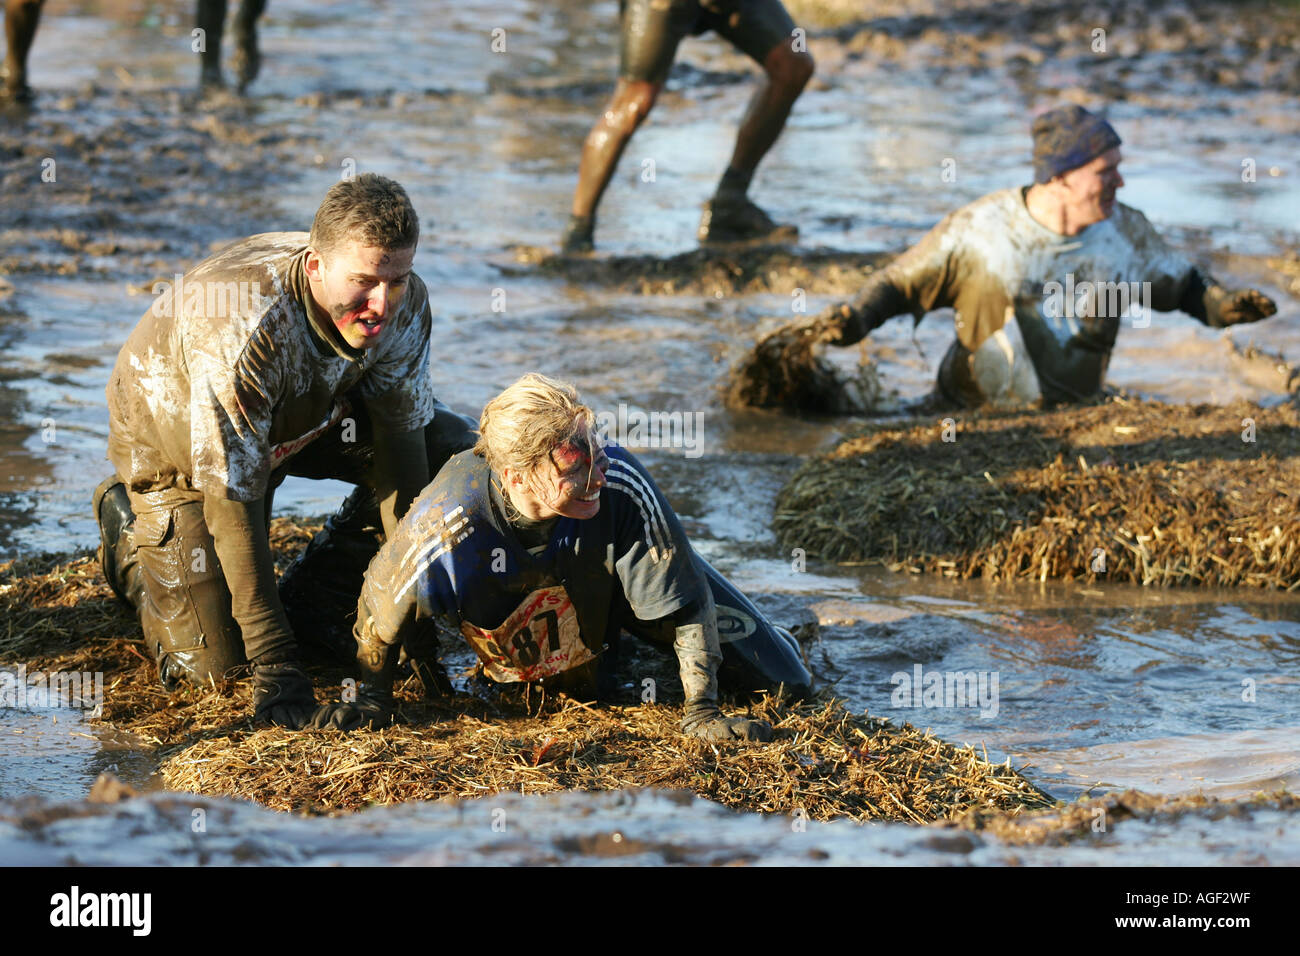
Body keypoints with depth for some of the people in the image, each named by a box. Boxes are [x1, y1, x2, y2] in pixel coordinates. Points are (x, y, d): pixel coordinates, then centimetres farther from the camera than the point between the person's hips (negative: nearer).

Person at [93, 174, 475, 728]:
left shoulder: (404, 305, -26)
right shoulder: (241, 330, -43)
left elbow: (400, 441, -15)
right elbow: (232, 498, -38)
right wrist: (275, 661, -37)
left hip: (305, 415, 5)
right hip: (173, 434, -5)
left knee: (451, 450, -9)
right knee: (214, 661, -11)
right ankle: (128, 528, 17)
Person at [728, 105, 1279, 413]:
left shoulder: (1124, 233, -3)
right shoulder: (980, 230, -11)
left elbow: (1180, 285, 11)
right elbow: (900, 283, -2)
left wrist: (1225, 306, -10)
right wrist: (851, 319, -20)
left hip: (1075, 416, 3)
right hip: (971, 413, -3)